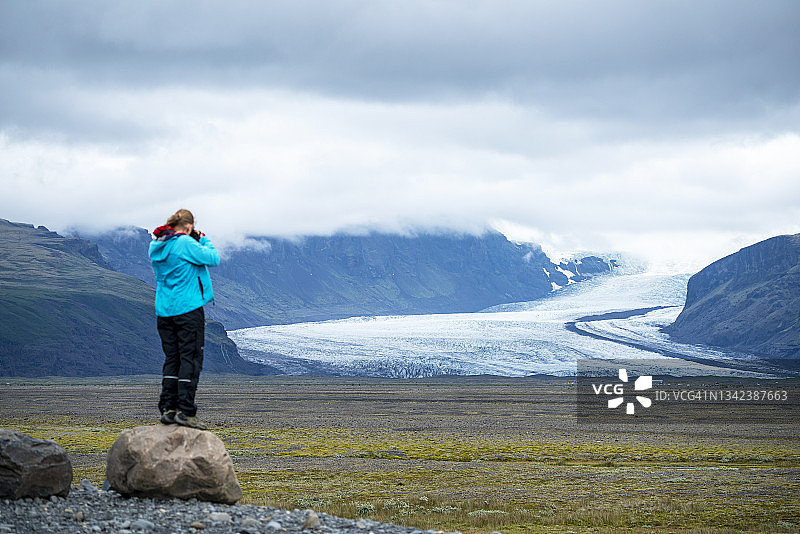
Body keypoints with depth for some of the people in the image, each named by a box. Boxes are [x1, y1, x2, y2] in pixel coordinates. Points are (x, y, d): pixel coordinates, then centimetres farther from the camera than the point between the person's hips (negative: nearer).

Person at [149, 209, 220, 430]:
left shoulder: (156, 245, 9)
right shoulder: (185, 244, -14)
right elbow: (213, 259, -10)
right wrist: (203, 240, 4)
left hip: (164, 310, 7)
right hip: (188, 308, -7)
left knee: (172, 359, 12)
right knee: (190, 358, -3)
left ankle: (167, 409, 9)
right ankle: (185, 410, -8)